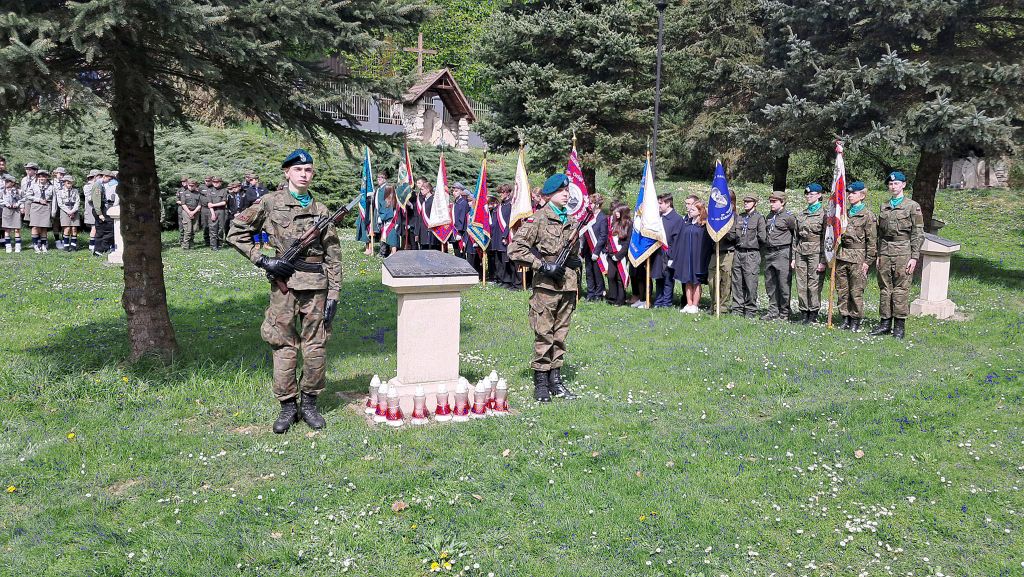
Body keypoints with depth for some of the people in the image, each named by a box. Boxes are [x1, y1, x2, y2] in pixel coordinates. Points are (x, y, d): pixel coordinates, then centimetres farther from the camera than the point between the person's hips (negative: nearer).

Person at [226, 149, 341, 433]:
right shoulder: (270, 203, 3)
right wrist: (262, 260, -4)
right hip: (283, 284, -1)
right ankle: (287, 406, 14)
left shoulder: (321, 211, 8)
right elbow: (235, 232, 6)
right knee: (284, 347, 2)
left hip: (316, 284, 2)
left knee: (316, 347, 4)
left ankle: (309, 404, 19)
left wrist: (333, 295, 1)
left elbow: (333, 256, 7)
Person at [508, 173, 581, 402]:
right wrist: (542, 265, -14)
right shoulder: (538, 219, -5)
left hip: (567, 286, 6)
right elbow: (516, 249, -12)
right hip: (546, 286, -6)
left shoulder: (571, 220, 16)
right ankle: (540, 382, 6)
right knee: (544, 335, -3)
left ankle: (555, 379, 19)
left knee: (560, 335, 10)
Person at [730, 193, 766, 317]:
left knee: (751, 284, -5)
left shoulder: (759, 218, -2)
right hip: (738, 253, 5)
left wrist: (752, 240, 4)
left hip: (752, 254, -5)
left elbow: (762, 237, -8)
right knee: (737, 282, 7)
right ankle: (737, 309, 15)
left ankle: (750, 310, 3)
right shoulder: (739, 217, 15)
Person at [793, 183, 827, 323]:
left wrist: (823, 261, -11)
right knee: (801, 284, 4)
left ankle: (813, 314, 6)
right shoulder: (800, 214, 14)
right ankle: (804, 313, 12)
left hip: (815, 252, -5)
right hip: (801, 251, 5)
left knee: (814, 284, -3)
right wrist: (793, 257, 10)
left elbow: (825, 239, -6)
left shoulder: (823, 214, -3)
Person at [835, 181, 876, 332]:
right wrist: (835, 254, 15)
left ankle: (856, 320, 9)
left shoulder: (868, 215, -4)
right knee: (842, 289, 8)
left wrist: (868, 261, -10)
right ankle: (845, 318, 18)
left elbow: (872, 240, -6)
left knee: (856, 291, -1)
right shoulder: (844, 213, 14)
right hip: (841, 256, 6)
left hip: (857, 257, -6)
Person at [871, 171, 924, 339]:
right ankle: (885, 323, 12)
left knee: (901, 289, -4)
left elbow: (918, 234, -3)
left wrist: (914, 257, -10)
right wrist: (878, 255, 14)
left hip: (903, 251, -5)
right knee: (884, 288, 6)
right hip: (885, 251, 5)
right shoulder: (884, 207, 15)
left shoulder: (912, 206, 0)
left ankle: (900, 325, 1)